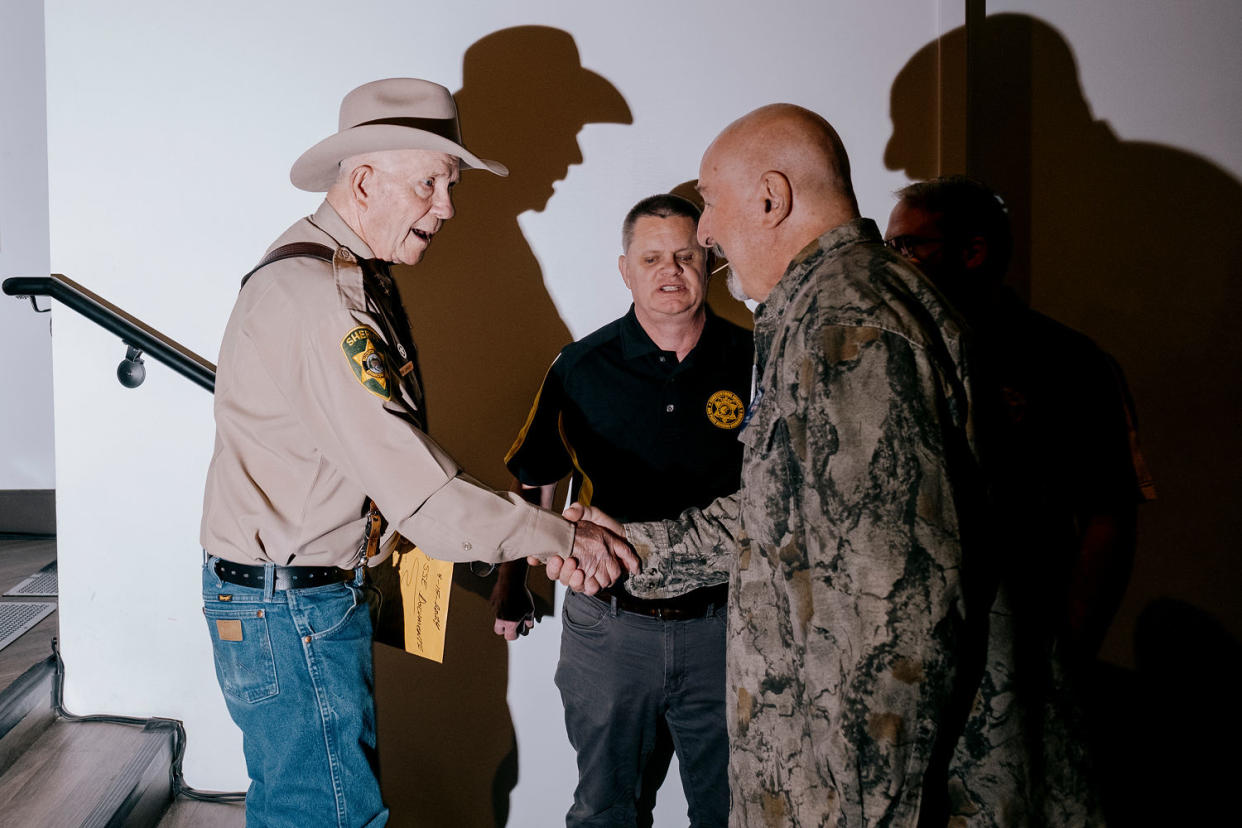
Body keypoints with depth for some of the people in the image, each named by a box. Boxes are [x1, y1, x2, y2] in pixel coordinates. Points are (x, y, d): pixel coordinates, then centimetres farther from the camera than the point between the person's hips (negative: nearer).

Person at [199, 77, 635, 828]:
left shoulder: (355, 272, 10)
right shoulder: (318, 296, -24)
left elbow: (388, 448, 13)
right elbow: (415, 486, -27)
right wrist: (563, 535, -21)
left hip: (322, 590, 10)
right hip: (287, 606, -10)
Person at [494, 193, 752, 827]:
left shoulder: (751, 362, -1)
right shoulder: (582, 368, -2)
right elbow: (533, 483, 8)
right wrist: (511, 580, 9)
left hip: (721, 624, 0)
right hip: (608, 625, 0)